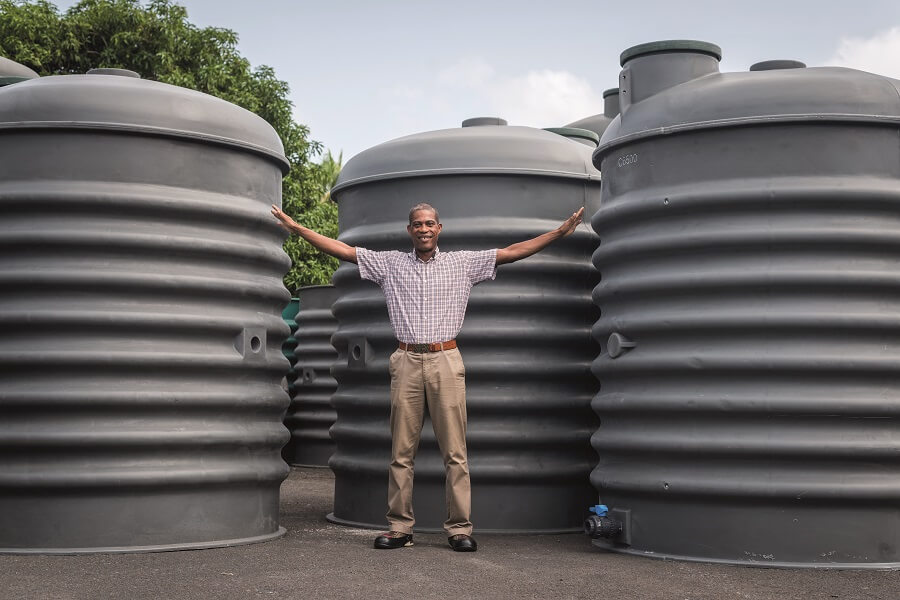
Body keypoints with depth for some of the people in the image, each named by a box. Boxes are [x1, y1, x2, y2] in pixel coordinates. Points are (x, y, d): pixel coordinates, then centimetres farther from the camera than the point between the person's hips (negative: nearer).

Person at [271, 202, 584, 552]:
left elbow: (513, 252, 6)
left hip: (446, 361, -1)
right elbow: (341, 250, 10)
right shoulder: (390, 264, 12)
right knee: (401, 451, 3)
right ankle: (400, 527, 9)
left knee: (455, 451, -2)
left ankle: (459, 528, 3)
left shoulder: (463, 264, 10)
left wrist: (561, 232, 0)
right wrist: (296, 228, 5)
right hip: (406, 362, 1)